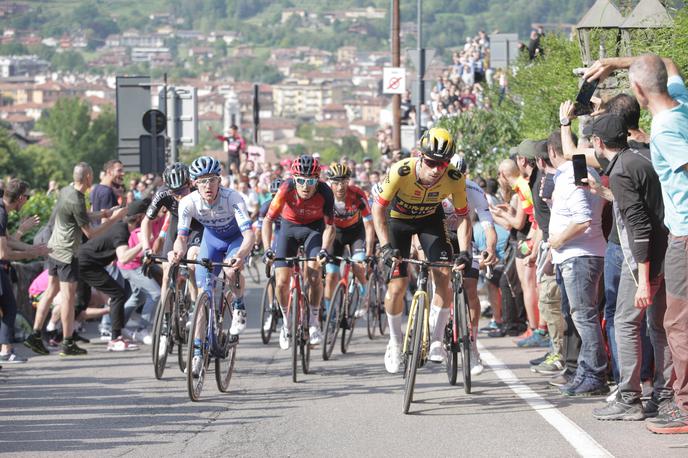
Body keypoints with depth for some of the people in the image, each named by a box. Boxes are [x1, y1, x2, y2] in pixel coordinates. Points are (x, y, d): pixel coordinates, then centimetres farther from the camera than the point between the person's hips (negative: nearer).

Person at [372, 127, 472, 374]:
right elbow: (378, 208, -25)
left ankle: (436, 340, -1)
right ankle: (395, 342, 16)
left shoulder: (454, 178, -29)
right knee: (397, 286, -8)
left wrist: (464, 251, -27)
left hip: (430, 218, 2)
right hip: (398, 218, -2)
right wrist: (385, 246, -34)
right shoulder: (400, 172, -36)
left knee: (443, 276, -15)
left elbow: (463, 216, -15)